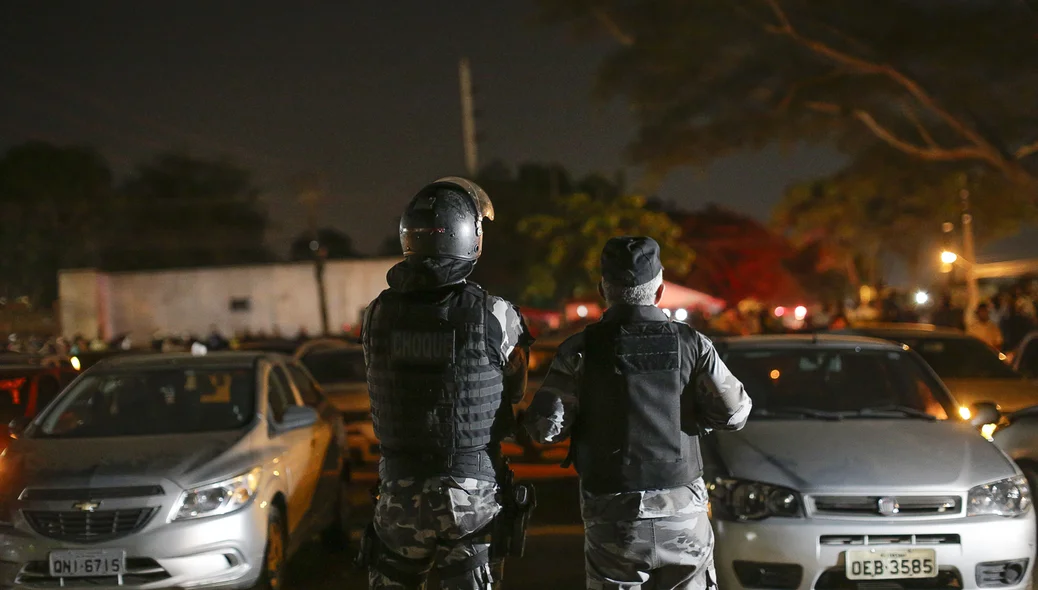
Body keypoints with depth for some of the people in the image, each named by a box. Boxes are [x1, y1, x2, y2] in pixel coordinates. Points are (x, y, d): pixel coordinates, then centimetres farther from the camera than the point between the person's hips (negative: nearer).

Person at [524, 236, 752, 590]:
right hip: (683, 513, 1)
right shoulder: (692, 344, -2)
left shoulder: (580, 350, -6)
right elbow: (734, 412, -3)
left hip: (613, 517, -1)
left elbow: (546, 427, -11)